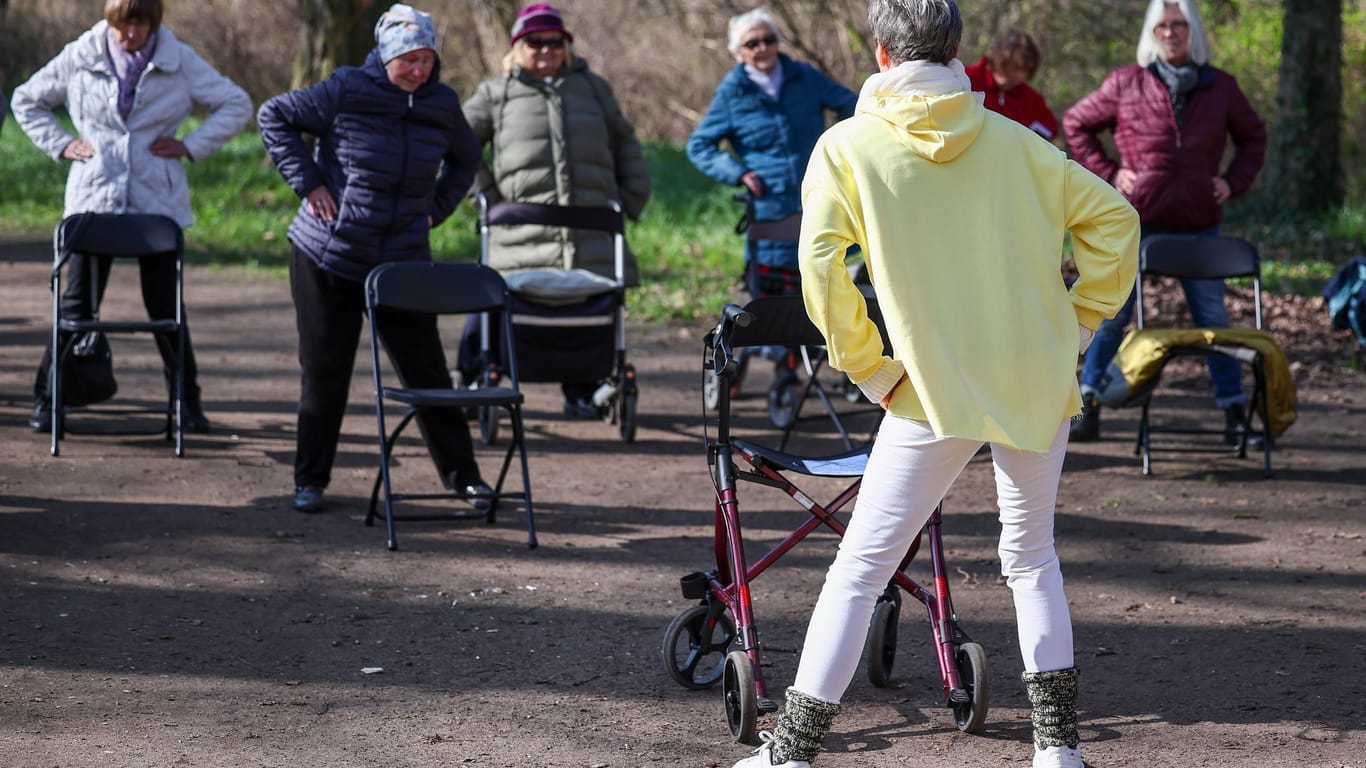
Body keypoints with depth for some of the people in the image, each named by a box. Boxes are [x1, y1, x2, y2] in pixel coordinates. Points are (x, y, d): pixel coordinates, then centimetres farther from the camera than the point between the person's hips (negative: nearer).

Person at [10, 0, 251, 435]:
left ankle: (187, 402, 13)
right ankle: (46, 399, 8)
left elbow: (236, 105, 6)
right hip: (94, 199, 0)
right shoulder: (79, 58, 2)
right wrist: (60, 144, 2)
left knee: (165, 305, 3)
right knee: (77, 302, 1)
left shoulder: (180, 62, 0)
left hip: (158, 203, 0)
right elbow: (27, 101, 15)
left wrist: (191, 145, -3)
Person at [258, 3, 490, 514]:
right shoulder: (346, 92, -12)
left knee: (426, 371, 3)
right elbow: (274, 116, -2)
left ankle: (462, 475, 11)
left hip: (405, 262, 3)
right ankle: (310, 480, 15)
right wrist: (306, 181, -9)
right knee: (324, 372, 4)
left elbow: (464, 159, 21)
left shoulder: (442, 105, 1)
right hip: (328, 259, -3)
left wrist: (436, 208, 8)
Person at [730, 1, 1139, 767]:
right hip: (1040, 381, 3)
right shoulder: (1011, 140, 7)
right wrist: (1077, 323, 11)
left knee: (860, 568, 2)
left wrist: (870, 371, -3)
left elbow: (821, 267, -11)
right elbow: (1114, 217, 6)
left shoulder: (849, 148, -1)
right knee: (1032, 553, 20)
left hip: (938, 389, -3)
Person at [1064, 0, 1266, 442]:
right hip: (1136, 223, -1)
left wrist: (1234, 181, 6)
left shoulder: (1220, 87, 6)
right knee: (1113, 314, 0)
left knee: (1212, 317, 4)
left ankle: (1233, 410, 10)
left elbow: (1253, 136, 21)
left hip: (1198, 224, 1)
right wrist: (1107, 173, 1)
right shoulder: (1126, 84, 0)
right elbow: (1076, 123, 10)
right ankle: (1088, 402, 7)